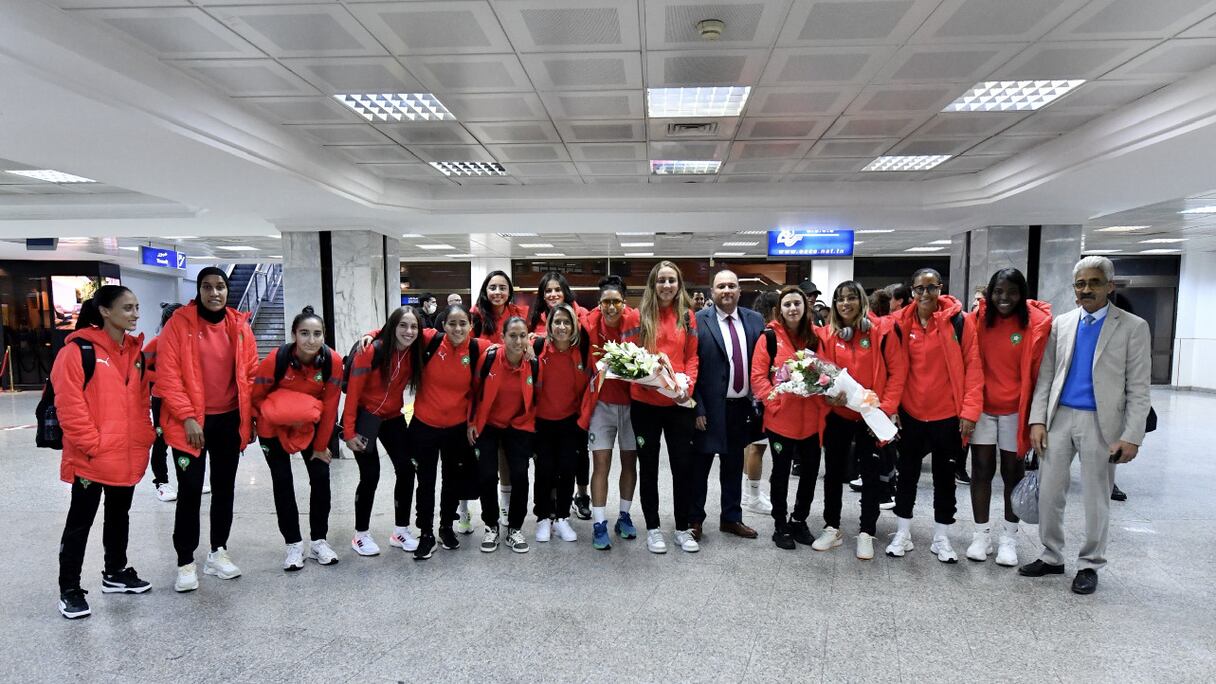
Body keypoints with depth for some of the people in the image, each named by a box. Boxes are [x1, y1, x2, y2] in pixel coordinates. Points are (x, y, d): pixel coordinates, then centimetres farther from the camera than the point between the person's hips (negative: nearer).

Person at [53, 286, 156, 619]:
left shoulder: (134, 351, 9)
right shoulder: (79, 350, -13)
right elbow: (69, 405, -16)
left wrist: (145, 439, 7)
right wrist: (91, 445, -17)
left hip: (128, 456, 7)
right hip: (91, 458, -7)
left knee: (119, 515, 19)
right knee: (80, 521, 6)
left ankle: (116, 572, 35)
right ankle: (69, 589, 19)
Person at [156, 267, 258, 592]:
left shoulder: (240, 325, 2)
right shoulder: (179, 323, -9)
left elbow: (250, 374, 7)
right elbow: (167, 376, -13)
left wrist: (250, 416, 4)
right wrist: (187, 417, -17)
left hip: (230, 420, 4)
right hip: (190, 422, -4)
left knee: (224, 488, 13)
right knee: (190, 491, 1)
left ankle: (218, 552, 28)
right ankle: (185, 562, 15)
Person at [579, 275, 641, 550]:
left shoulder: (635, 321, -10)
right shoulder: (590, 324, -7)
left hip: (631, 401, 1)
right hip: (601, 403, 0)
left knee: (630, 461, 11)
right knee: (601, 463, -1)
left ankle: (624, 516, 27)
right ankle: (599, 524, 8)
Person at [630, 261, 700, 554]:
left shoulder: (688, 316, 5)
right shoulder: (641, 316, 0)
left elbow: (692, 357, 5)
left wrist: (687, 386, -9)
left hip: (679, 403, 1)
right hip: (645, 403, -1)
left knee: (683, 465, 7)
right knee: (649, 467, 10)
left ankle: (683, 528, 24)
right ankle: (652, 528, 25)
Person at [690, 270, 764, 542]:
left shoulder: (755, 320, 5)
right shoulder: (698, 321, -8)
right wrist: (697, 408, -14)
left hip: (742, 407, 4)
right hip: (711, 407, -4)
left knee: (733, 465, 17)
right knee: (699, 466, 9)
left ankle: (731, 518, 32)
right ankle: (694, 519, 25)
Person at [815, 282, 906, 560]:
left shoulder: (882, 329, -7)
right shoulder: (827, 334, 0)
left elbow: (898, 371, -7)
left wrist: (887, 408, -13)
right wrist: (829, 393, -17)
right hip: (838, 414, 3)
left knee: (871, 474, 8)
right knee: (834, 471, 12)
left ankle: (866, 533, 23)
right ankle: (832, 528, 26)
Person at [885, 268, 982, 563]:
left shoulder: (959, 320, -6)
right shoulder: (902, 322, -1)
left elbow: (972, 366, -7)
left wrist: (970, 409, -13)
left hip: (948, 414, -1)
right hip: (910, 413, 2)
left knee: (945, 477, 12)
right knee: (907, 473, 12)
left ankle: (941, 539, 27)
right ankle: (902, 534, 26)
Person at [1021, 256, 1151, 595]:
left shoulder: (1133, 327, -2)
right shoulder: (1061, 324, 7)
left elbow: (1138, 389, -5)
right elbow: (1045, 376, 6)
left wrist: (1131, 437, -12)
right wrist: (1037, 420, -2)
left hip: (1100, 423, -3)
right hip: (1059, 417, 3)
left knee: (1096, 499, 8)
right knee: (1048, 492, 8)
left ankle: (1090, 565, 25)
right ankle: (1051, 557, 24)